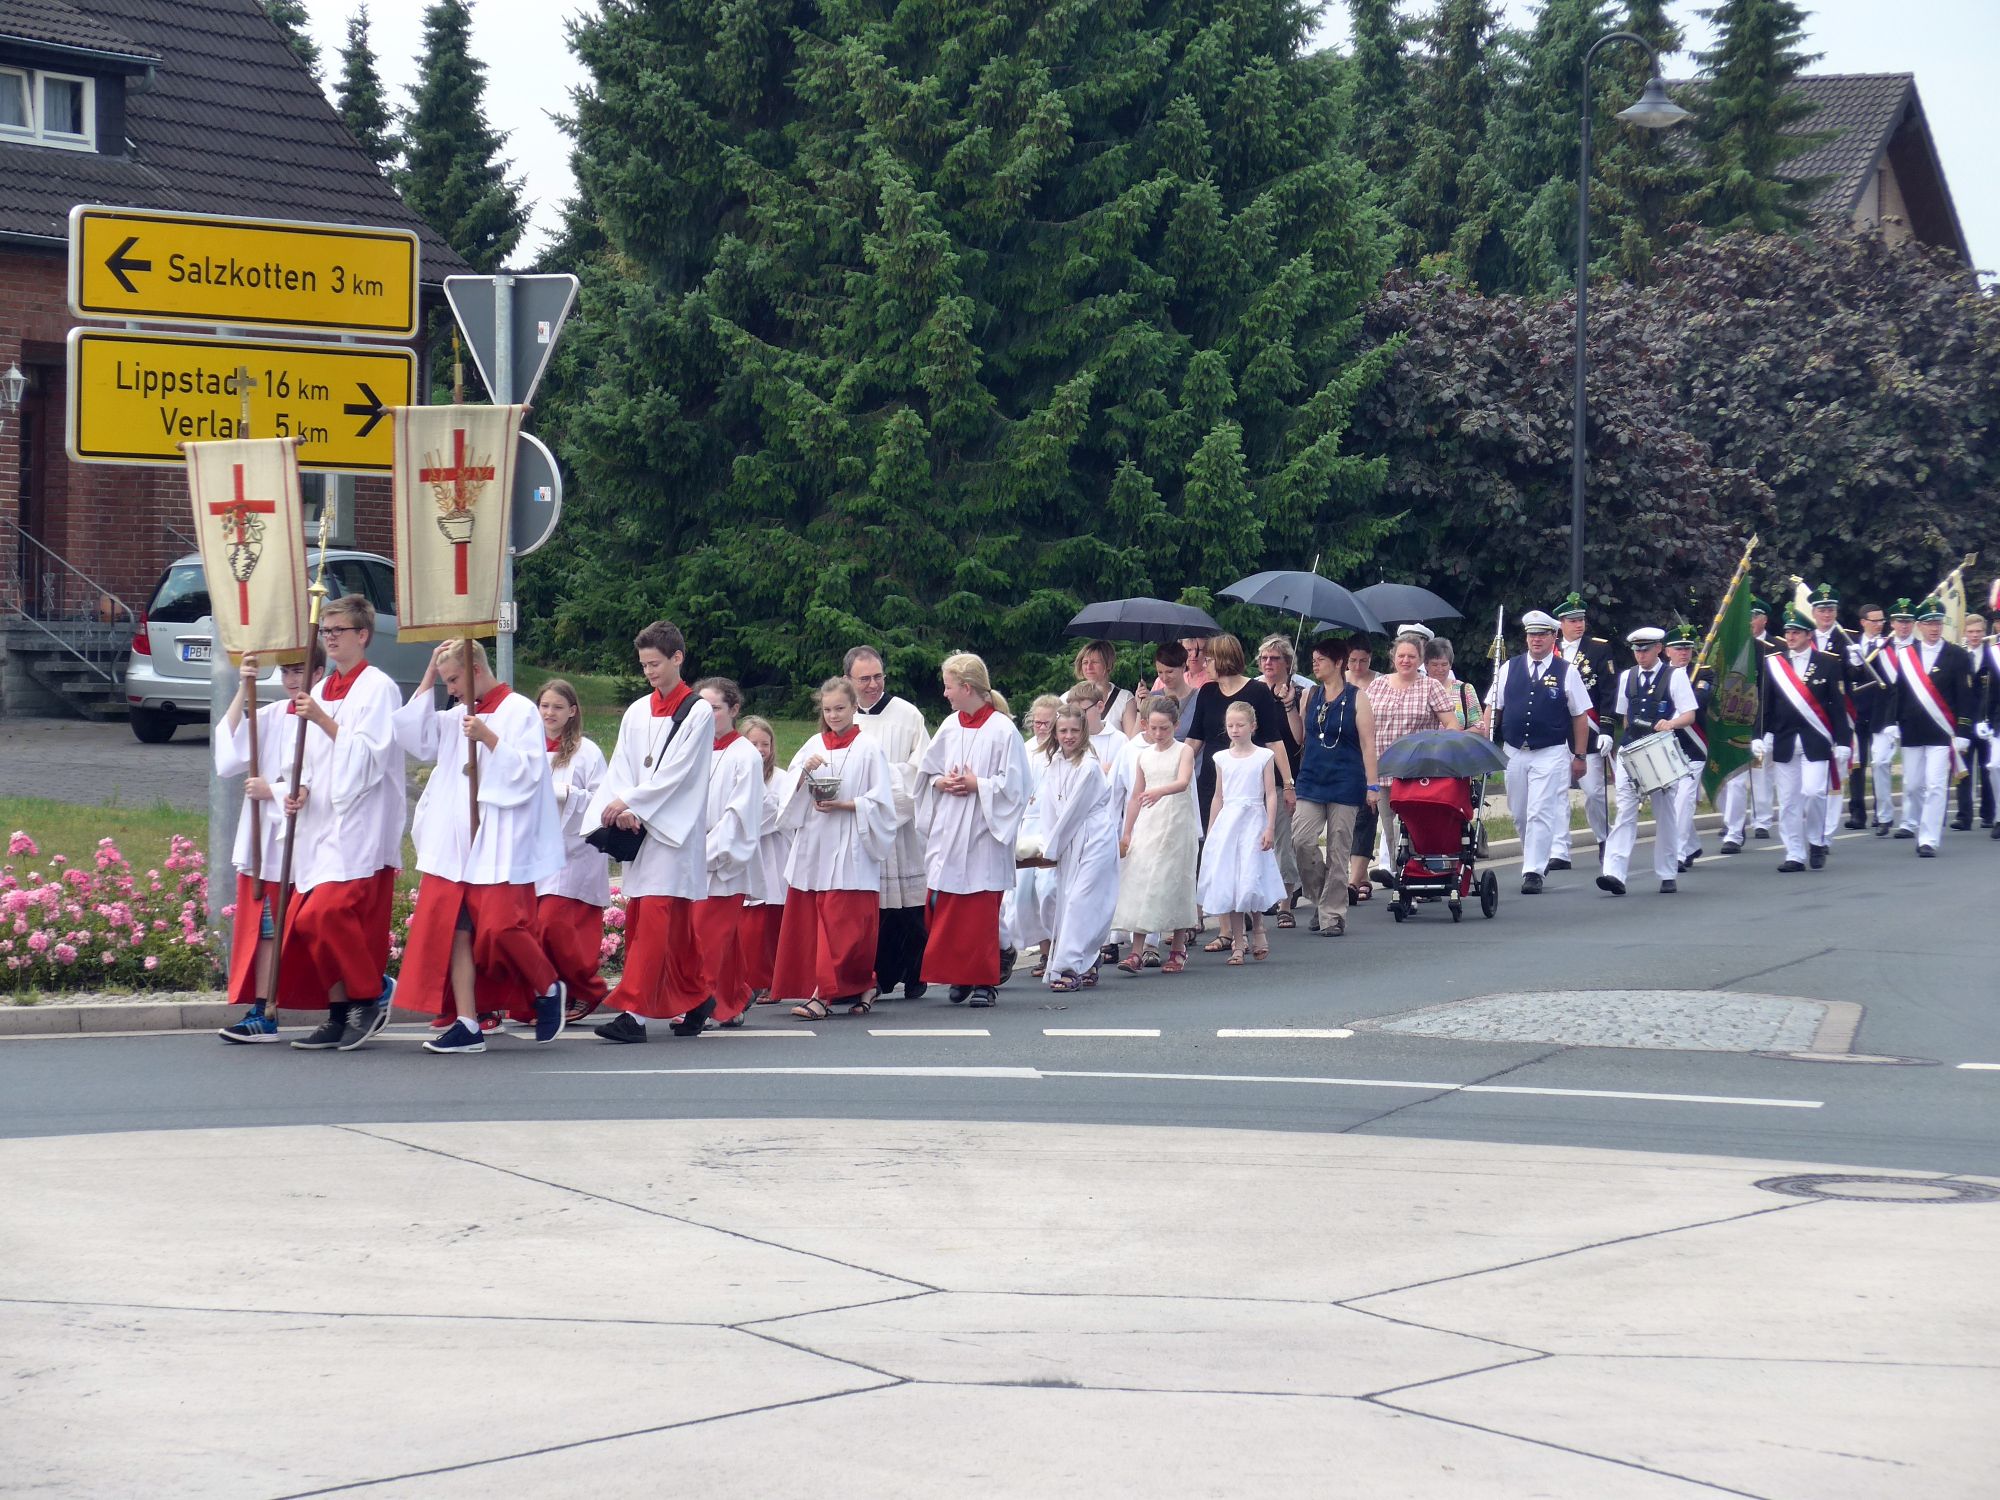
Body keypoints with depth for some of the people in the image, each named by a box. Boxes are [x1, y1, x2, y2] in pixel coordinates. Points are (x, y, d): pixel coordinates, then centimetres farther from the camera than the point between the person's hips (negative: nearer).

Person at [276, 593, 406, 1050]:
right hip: (322, 823, 8)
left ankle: (370, 996, -4)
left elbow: (369, 758, -15)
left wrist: (323, 721, -20)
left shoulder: (378, 688, -7)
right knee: (307, 922, 3)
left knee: (325, 914, -19)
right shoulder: (322, 691, 16)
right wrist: (303, 790, 3)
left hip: (360, 825, -8)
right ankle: (340, 1014, 11)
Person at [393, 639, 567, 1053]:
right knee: (454, 929, -1)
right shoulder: (457, 717, 15)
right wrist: (429, 674, 8)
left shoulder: (519, 712, -4)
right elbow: (413, 737, 11)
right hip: (454, 841, 7)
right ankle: (466, 1025, 0)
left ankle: (548, 990, 14)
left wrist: (488, 738, -20)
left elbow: (527, 770, -10)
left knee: (498, 927, -12)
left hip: (498, 844, -7)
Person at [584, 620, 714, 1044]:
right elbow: (621, 767, 7)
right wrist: (624, 812, -10)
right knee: (638, 918, 6)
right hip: (638, 827, 7)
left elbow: (678, 772, -10)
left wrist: (630, 802, -14)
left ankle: (633, 1012, -20)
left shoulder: (698, 712, -3)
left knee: (656, 917, -13)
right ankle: (690, 1005, 16)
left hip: (675, 829, -7)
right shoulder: (637, 712, 14)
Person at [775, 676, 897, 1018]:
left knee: (841, 923, -9)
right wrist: (804, 771, -10)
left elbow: (881, 801, -4)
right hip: (813, 845, 6)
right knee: (806, 921, 4)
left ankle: (824, 995, -12)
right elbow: (790, 793, 9)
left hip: (850, 848, -5)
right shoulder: (813, 745, 12)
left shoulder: (869, 748, -1)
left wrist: (844, 805, -15)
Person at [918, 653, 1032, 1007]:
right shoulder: (949, 727, 9)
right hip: (948, 831, 6)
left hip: (982, 833, -6)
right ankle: (959, 976, 14)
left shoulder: (1002, 731, -8)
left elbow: (1013, 785, -9)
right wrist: (942, 783, -2)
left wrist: (977, 785, -13)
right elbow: (928, 773, 18)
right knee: (945, 907, 3)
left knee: (981, 908, -3)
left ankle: (985, 980, 5)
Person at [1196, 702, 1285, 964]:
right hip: (1226, 822, 3)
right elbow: (1218, 797, 14)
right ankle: (1237, 944, 6)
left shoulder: (1264, 756, 0)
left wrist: (1270, 828, -10)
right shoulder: (1222, 759, 9)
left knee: (1250, 881, -10)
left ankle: (1257, 930, 15)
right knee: (1228, 884, 0)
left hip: (1253, 821, -3)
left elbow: (1271, 794, -2)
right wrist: (1211, 832, 13)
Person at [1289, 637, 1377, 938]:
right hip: (1312, 780, 4)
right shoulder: (1310, 696, 12)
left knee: (1337, 850, -1)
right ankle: (1320, 899, 7)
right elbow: (1301, 738, 14)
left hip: (1345, 783, -4)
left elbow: (1368, 744, -3)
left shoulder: (1357, 699, -1)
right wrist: (1290, 707, 3)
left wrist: (1372, 785, -8)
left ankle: (1333, 913, 5)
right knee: (1301, 839, -12)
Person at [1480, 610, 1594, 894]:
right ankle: (1537, 861, 29)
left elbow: (1581, 717, 3)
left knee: (1541, 814, -12)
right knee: (1520, 815, 11)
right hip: (1514, 753, 4)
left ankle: (1534, 872, -11)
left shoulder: (1567, 673, 1)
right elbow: (1493, 708, 10)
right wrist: (1485, 732, -9)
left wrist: (1579, 756, 0)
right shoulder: (1509, 669, 8)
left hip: (1551, 754, -4)